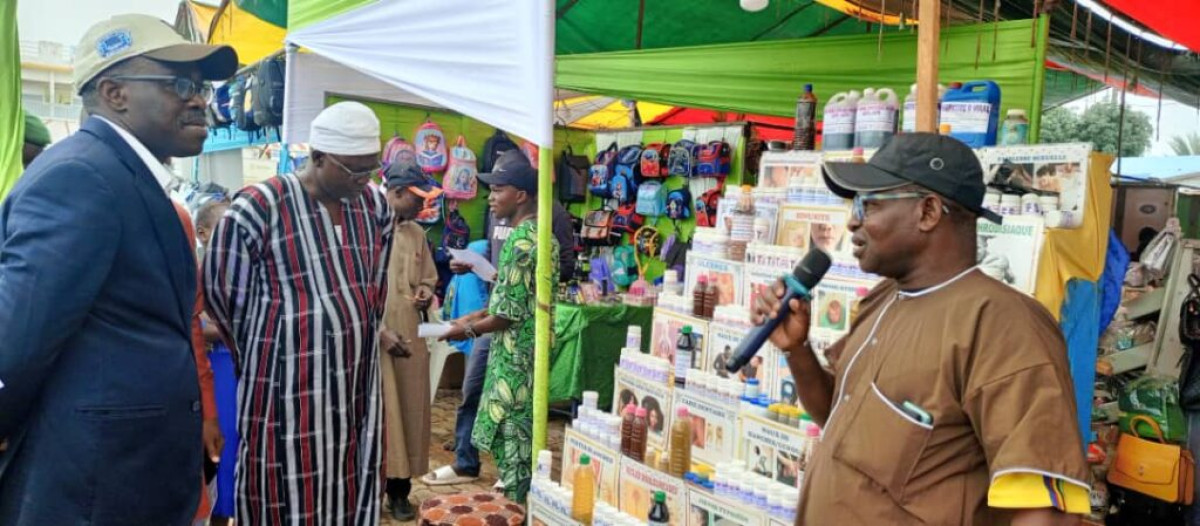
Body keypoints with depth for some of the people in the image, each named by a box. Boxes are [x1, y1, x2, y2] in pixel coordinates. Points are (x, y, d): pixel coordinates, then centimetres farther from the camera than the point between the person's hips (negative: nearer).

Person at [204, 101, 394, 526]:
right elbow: (221, 294, -2)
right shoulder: (258, 207, -12)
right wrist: (265, 358, 9)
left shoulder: (376, 206, 6)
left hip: (356, 382, 5)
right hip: (286, 384, -5)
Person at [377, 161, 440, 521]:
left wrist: (426, 294, -1)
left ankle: (399, 490, 22)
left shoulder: (416, 233, 10)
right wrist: (380, 332, -16)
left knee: (409, 414, 9)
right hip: (373, 340, -6)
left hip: (410, 339, 6)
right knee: (376, 417, -1)